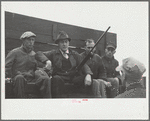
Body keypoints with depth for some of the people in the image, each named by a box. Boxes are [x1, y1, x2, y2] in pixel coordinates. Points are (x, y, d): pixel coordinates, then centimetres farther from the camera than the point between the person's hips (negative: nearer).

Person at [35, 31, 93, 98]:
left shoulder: (75, 54, 21)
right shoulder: (54, 53, 15)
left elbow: (83, 65, 9)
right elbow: (38, 54, 5)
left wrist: (88, 75, -15)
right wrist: (47, 60, -17)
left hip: (73, 78, 2)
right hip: (60, 77, -2)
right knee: (56, 79, -37)